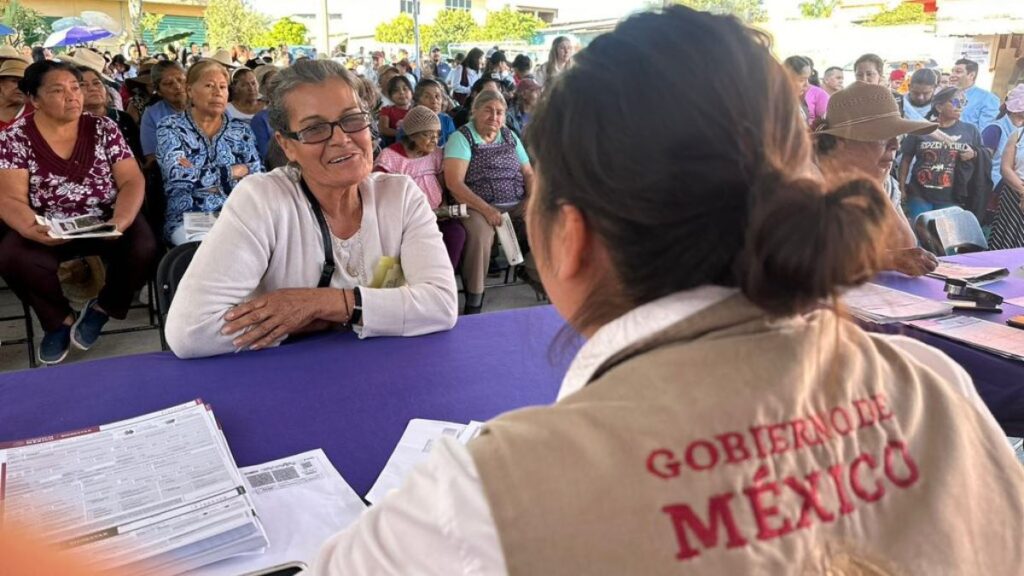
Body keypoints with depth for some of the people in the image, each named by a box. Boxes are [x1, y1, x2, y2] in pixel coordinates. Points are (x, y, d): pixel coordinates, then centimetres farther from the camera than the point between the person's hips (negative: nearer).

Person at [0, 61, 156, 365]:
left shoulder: (103, 128, 1)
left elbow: (131, 181, -5)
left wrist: (120, 221, -26)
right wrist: (33, 229, -33)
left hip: (105, 225, 1)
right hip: (49, 232, 0)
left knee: (143, 250, -29)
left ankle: (102, 308, 3)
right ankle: (60, 319, 1)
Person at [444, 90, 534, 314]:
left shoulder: (510, 136, 17)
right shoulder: (462, 137, 0)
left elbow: (528, 173, 18)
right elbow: (454, 182, -11)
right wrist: (487, 209, -20)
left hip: (518, 205, 5)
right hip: (479, 207, -5)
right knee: (480, 232, -36)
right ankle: (473, 304, -23)